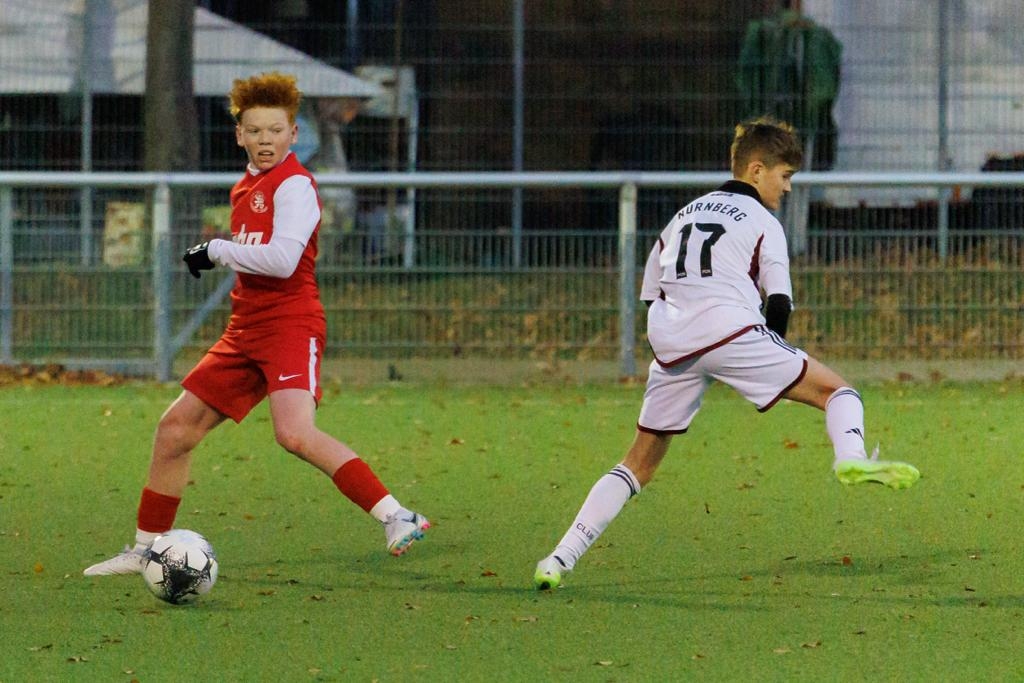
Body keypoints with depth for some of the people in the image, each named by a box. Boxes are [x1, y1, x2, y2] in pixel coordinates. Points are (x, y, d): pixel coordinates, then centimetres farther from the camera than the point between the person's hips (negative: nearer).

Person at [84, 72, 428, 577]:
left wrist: (217, 251, -14)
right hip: (245, 329, 9)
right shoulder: (245, 189, 17)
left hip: (291, 325, -9)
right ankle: (146, 549, 22)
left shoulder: (294, 185, -10)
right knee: (176, 427, 9)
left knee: (294, 433, -29)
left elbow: (282, 260, -23)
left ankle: (396, 518, -28)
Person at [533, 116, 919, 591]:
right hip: (730, 329, -5)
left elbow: (649, 296, 27)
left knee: (640, 463, 15)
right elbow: (779, 302, 3)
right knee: (835, 391, 0)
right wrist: (769, 363, 20)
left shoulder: (683, 216, 30)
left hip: (668, 343, 5)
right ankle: (852, 458, -33)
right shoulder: (761, 223, 12)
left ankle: (562, 557, 6)